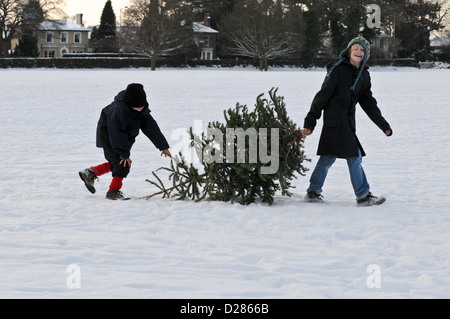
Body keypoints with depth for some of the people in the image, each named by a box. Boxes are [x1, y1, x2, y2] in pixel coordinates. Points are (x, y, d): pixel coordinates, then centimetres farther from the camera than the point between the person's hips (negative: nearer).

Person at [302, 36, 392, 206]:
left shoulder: (364, 75, 13)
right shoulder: (338, 69, -8)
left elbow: (368, 103, 18)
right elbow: (323, 95, -9)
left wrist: (384, 125, 13)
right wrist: (310, 121, -10)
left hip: (348, 120, 8)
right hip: (335, 120, -8)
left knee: (328, 157, 11)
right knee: (354, 156, -6)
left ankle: (313, 192, 18)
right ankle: (363, 195, 1)